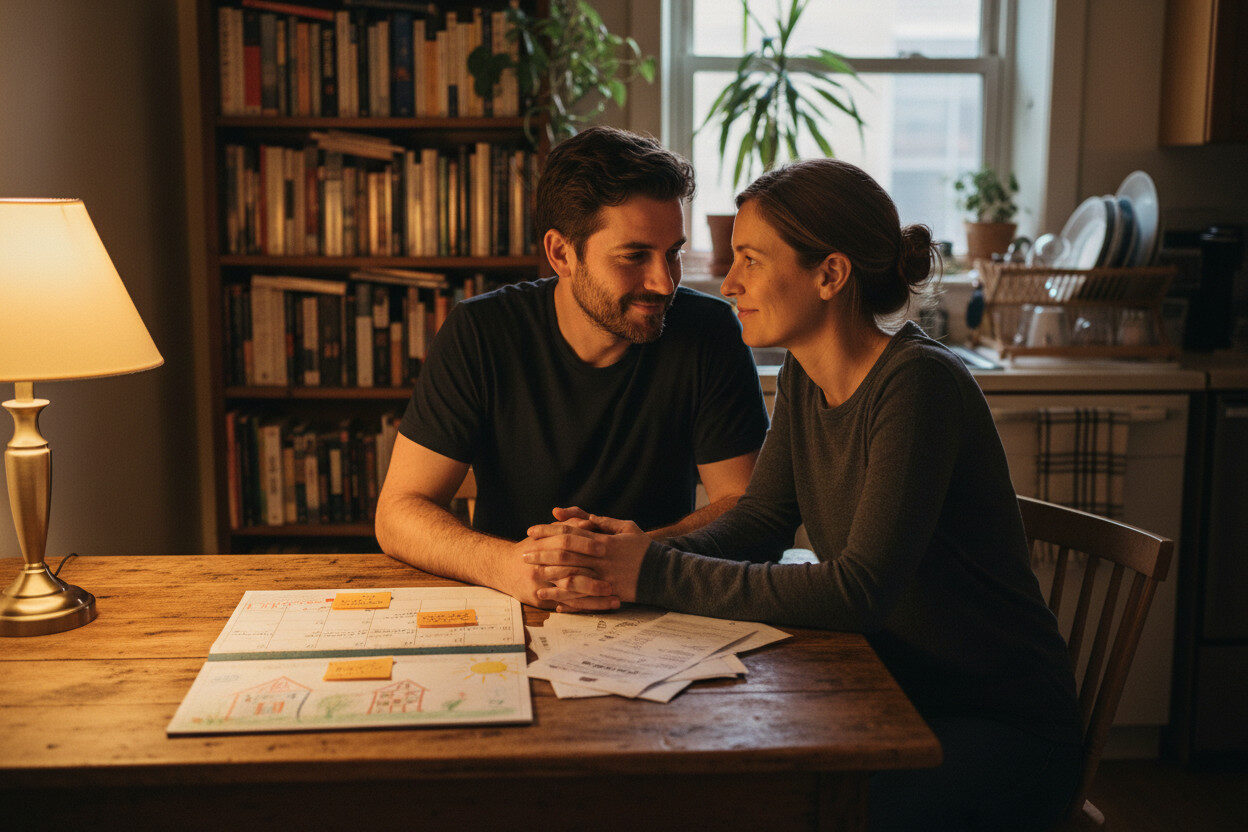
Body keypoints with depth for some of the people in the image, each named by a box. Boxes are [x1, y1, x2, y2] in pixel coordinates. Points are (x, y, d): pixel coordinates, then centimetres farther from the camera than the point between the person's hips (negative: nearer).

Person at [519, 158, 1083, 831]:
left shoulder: (918, 384, -24)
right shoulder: (802, 379, 2)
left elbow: (860, 590, -30)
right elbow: (758, 523, 2)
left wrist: (657, 575, -29)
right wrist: (633, 554, -17)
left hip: (1003, 727, -6)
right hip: (894, 696, 7)